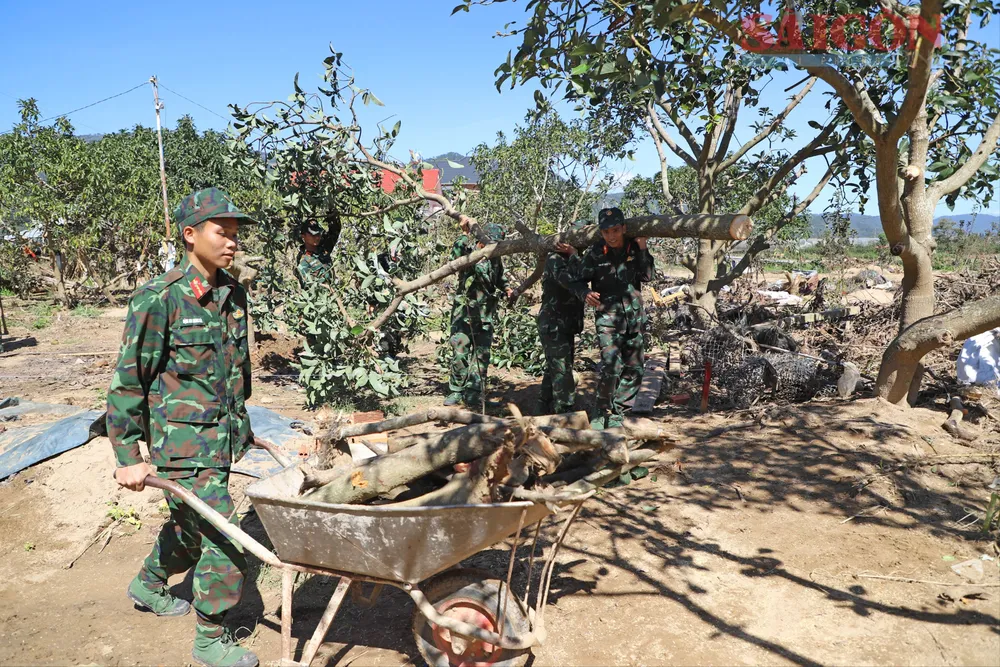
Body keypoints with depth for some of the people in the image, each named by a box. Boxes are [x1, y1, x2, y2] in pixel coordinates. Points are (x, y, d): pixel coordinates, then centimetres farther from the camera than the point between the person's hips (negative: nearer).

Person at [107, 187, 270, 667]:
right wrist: (128, 458, -11)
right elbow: (128, 382, -12)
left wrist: (240, 421, 22)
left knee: (189, 525, 24)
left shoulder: (232, 294, 4)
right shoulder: (159, 299, -17)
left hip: (224, 441, 7)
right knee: (223, 541, -4)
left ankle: (149, 585, 52)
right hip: (184, 446, -7)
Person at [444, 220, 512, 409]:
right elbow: (456, 255, -28)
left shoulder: (496, 258, 10)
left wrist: (506, 288, 5)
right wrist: (464, 234, -28)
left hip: (485, 315, 4)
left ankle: (474, 395, 11)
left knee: (482, 355, 4)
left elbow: (499, 278, 24)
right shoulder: (468, 251, -5)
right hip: (464, 311, -4)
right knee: (460, 352, -2)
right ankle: (457, 390, 12)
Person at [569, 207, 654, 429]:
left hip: (635, 316, 5)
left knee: (634, 369, 9)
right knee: (611, 366, -20)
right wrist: (585, 293, -24)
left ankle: (617, 413, 22)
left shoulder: (634, 248, 2)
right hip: (608, 317, -5)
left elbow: (647, 276, -2)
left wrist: (642, 249, -11)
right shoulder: (595, 253, -8)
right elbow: (578, 281, -3)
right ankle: (602, 412, -1)